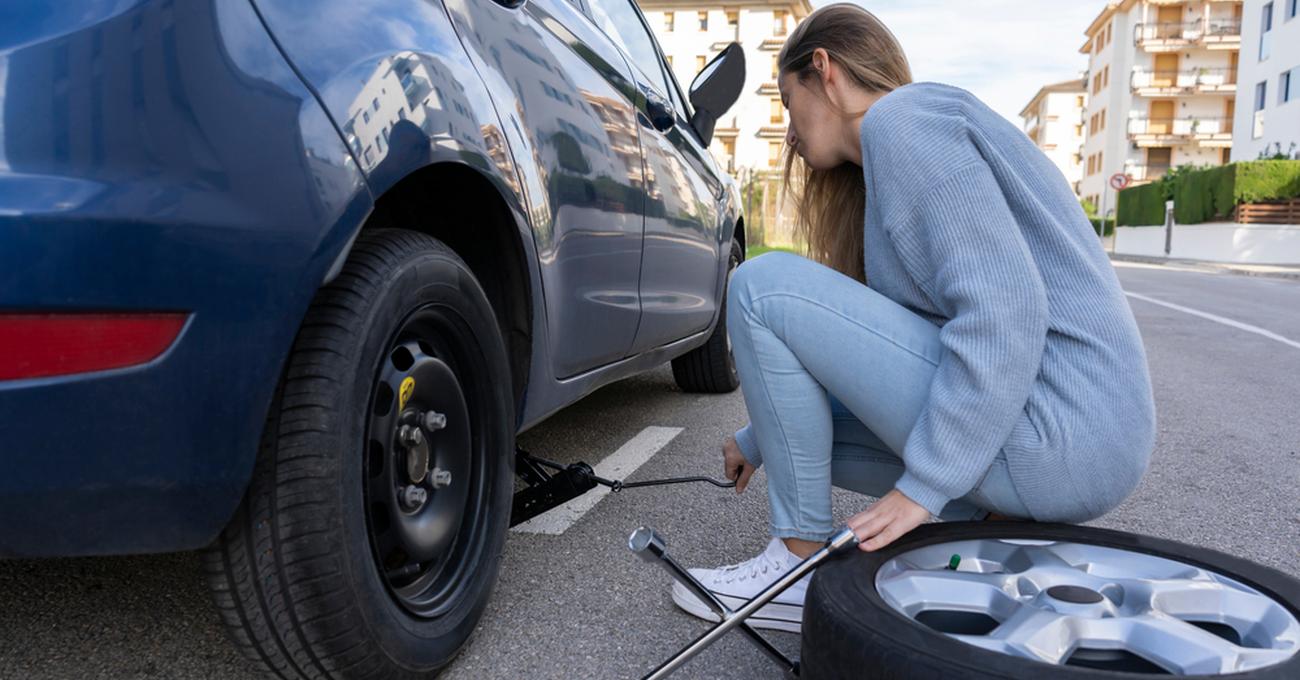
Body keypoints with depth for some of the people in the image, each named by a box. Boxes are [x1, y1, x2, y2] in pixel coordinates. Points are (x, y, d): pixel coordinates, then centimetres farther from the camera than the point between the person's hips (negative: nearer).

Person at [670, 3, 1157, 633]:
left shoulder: (900, 117, -9)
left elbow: (1005, 309, -22)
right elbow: (861, 342, 26)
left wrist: (924, 486, -19)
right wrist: (762, 438, 30)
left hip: (1058, 433, -10)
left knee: (762, 287, -9)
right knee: (809, 420, 22)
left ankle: (802, 558, -3)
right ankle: (1001, 518, 11)